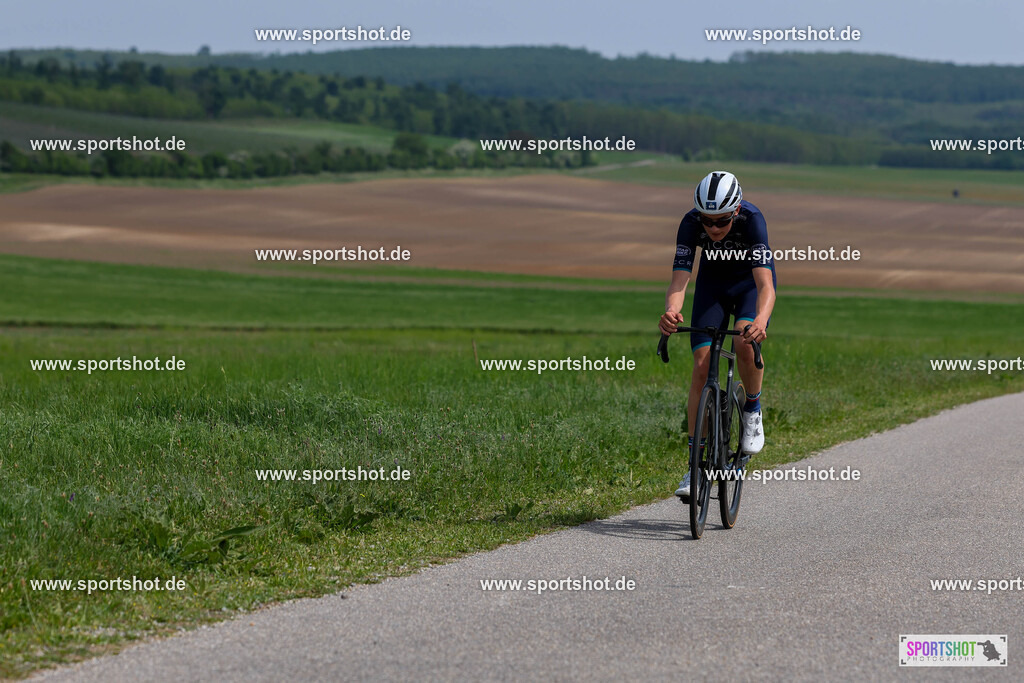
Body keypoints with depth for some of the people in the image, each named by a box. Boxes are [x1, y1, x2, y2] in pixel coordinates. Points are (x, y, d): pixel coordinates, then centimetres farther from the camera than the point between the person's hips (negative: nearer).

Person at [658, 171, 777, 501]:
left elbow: (765, 284, -45)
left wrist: (761, 320, -65)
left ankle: (753, 411, -1)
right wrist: (671, 312, -59)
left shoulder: (751, 219, -36)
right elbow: (679, 279, -37)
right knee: (702, 364, -10)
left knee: (745, 343, -31)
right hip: (713, 282, 2)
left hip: (750, 280, -2)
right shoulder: (691, 223, -30)